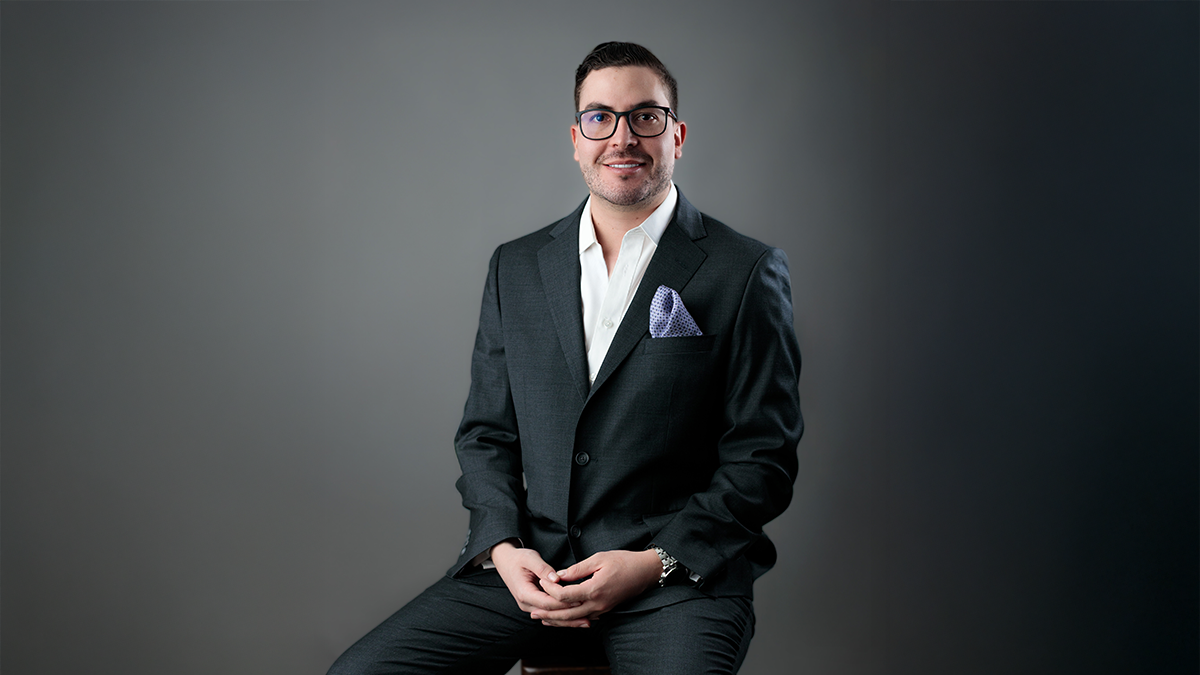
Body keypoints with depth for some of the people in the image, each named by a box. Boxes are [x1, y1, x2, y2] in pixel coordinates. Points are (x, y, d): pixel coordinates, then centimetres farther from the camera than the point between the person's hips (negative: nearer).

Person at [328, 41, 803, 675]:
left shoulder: (746, 272, 0)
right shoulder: (516, 267, 12)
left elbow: (763, 459, -2)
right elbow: (486, 432, 15)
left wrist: (653, 563, -13)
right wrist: (502, 547, -3)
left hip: (676, 570, -3)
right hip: (530, 563, 3)